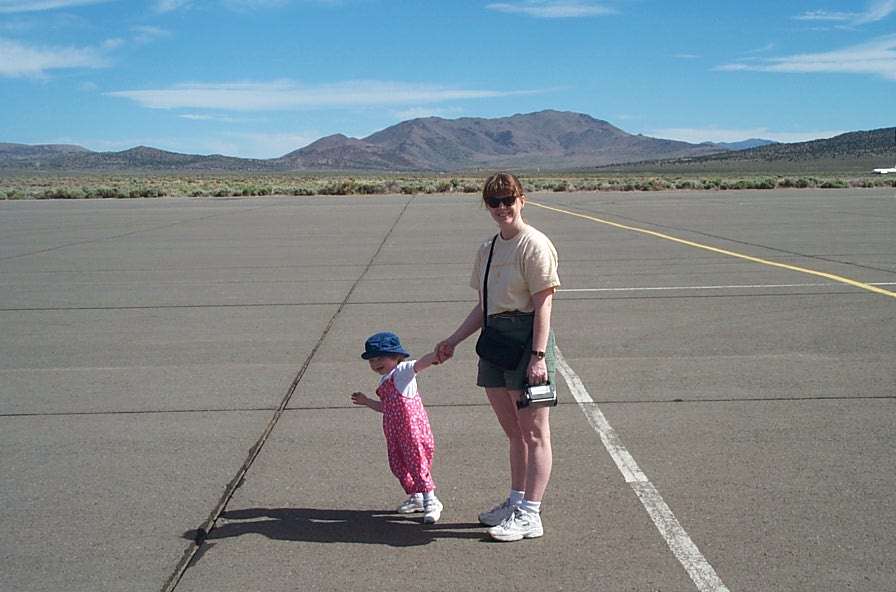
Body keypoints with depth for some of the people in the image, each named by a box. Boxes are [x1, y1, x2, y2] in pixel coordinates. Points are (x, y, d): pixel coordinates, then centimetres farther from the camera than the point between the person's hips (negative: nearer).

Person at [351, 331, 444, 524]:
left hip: (411, 427, -9)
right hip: (393, 431, 9)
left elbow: (419, 364, -27)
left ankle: (430, 500, -2)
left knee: (416, 461, -10)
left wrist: (435, 355, -45)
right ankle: (415, 496, 27)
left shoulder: (402, 371, -6)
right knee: (397, 464, 12)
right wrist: (366, 401, 31)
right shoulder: (384, 381, 20)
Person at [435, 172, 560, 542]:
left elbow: (543, 304, -14)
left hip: (527, 335, -8)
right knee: (513, 432, 17)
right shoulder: (488, 249, 15)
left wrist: (538, 355, -20)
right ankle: (516, 502, 29)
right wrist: (454, 340, 15)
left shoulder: (534, 245, -9)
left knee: (533, 432, 0)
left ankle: (529, 515, 5)